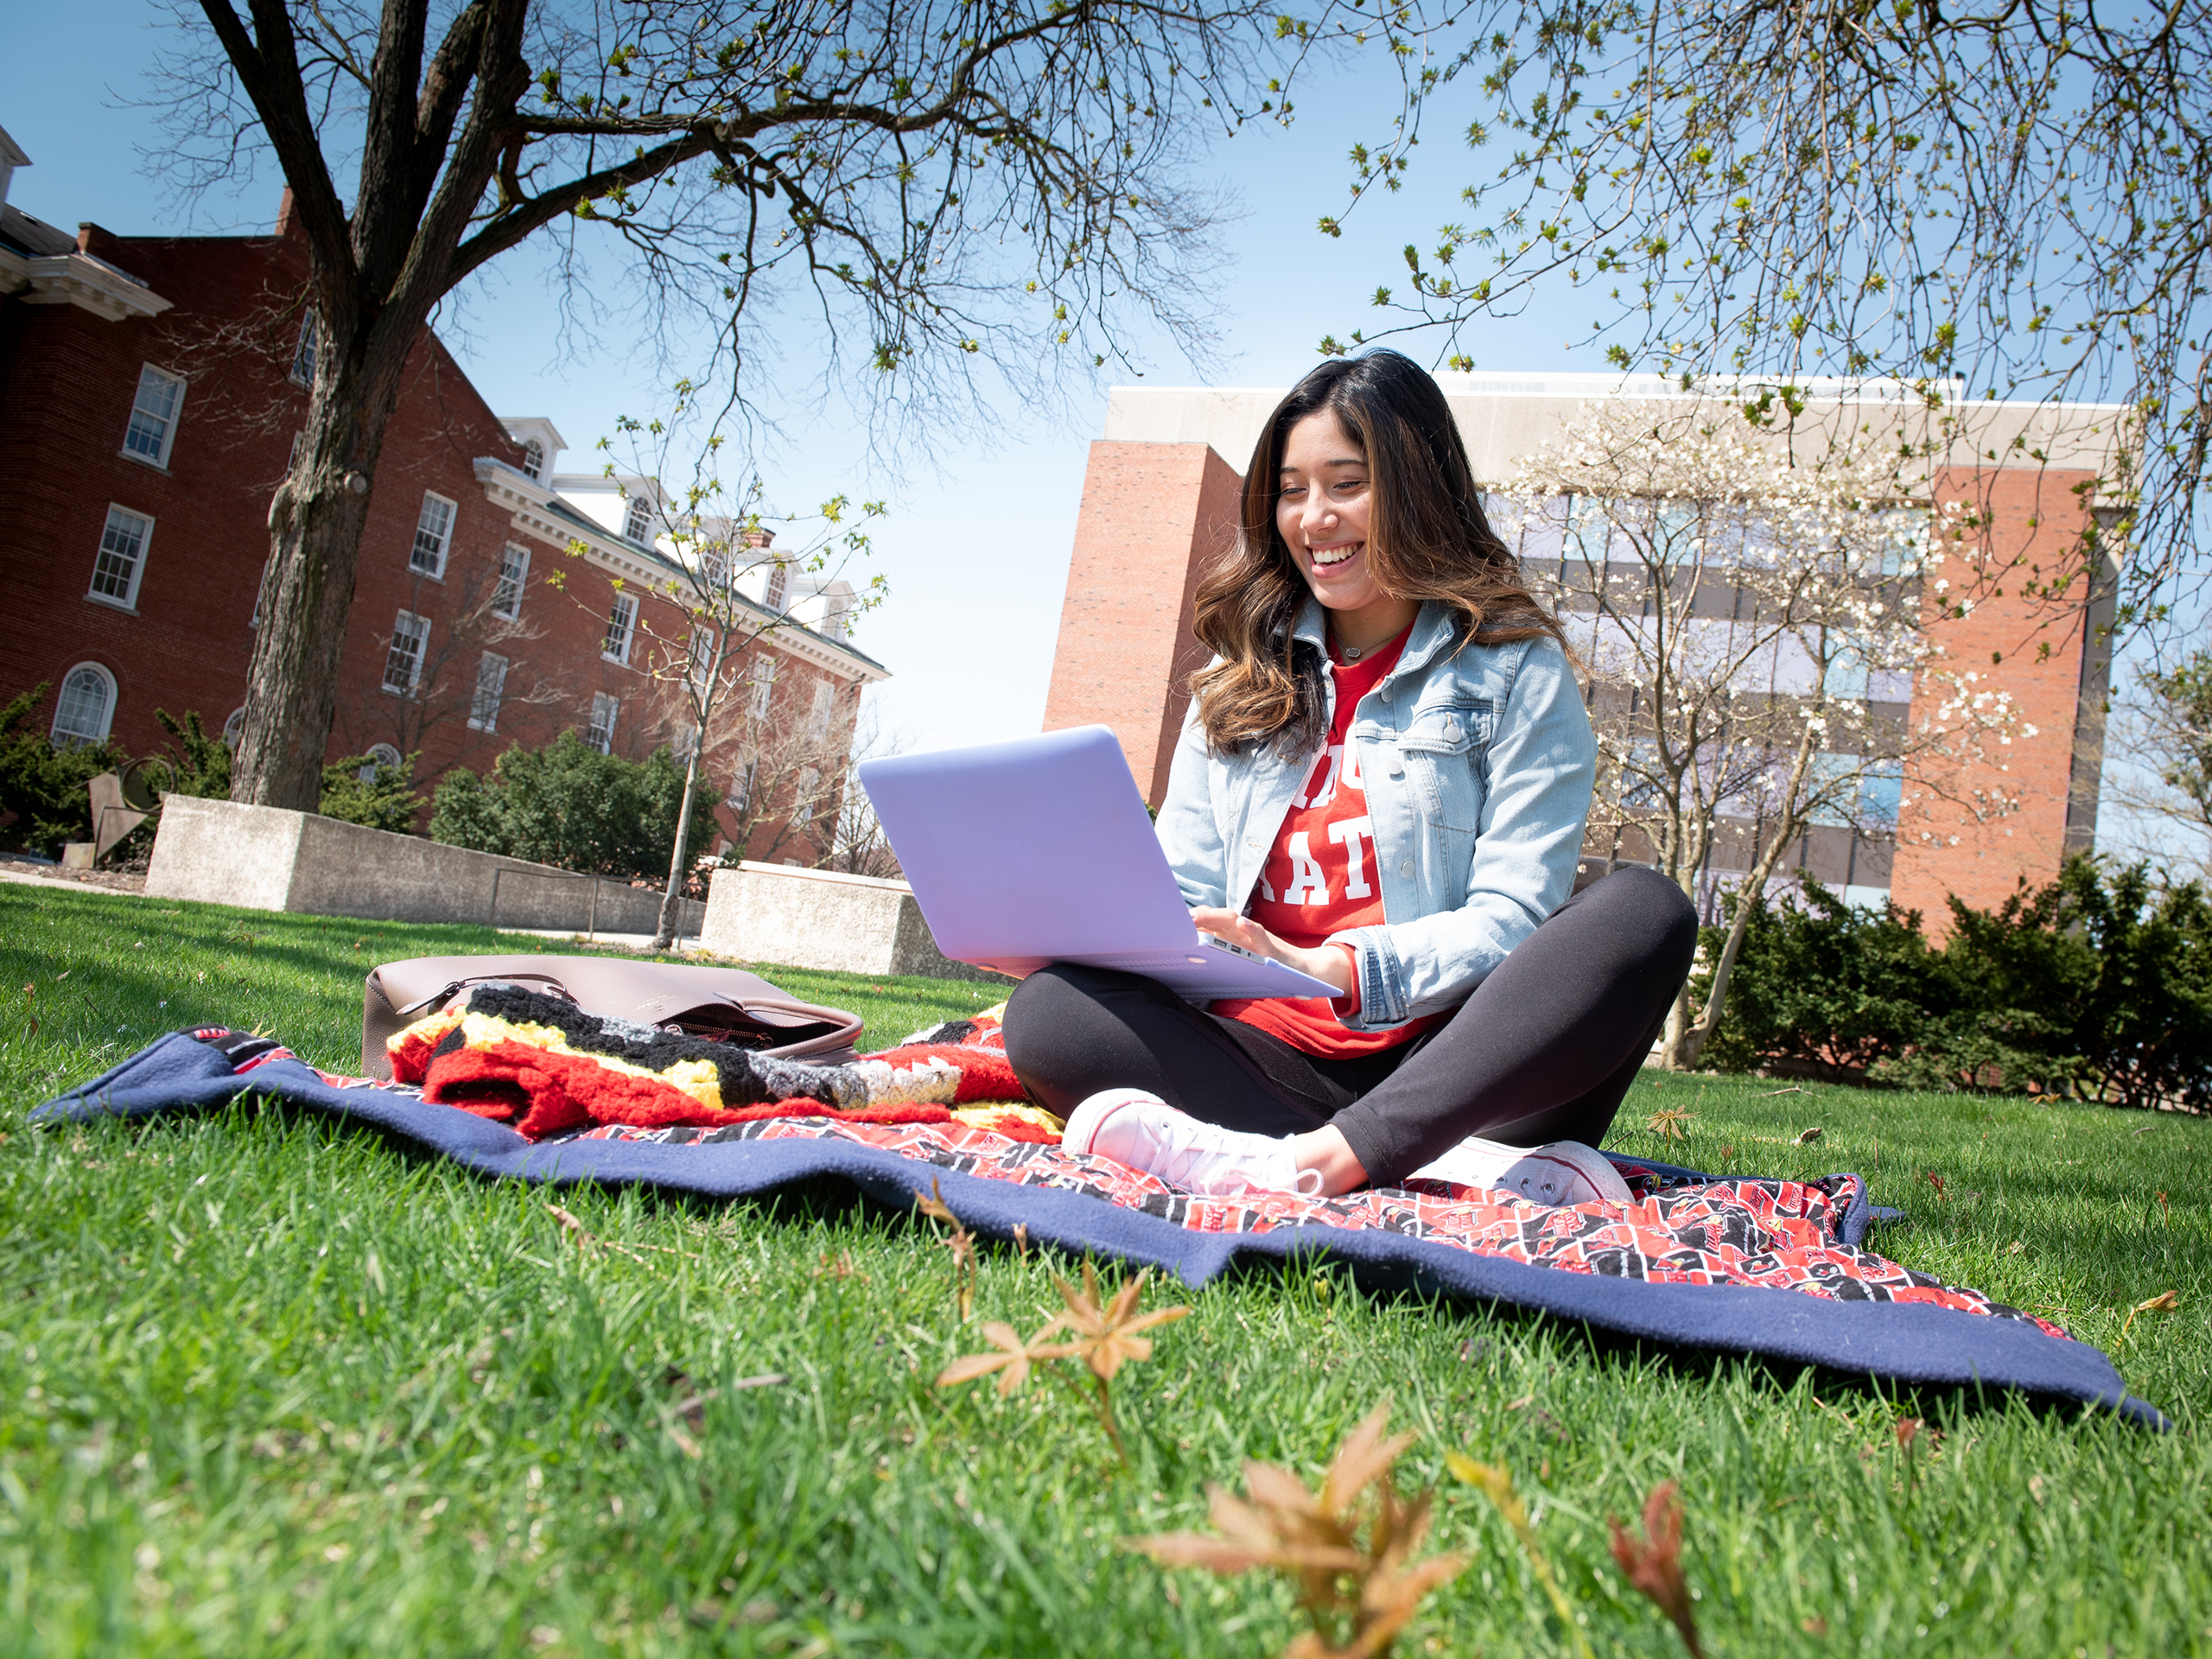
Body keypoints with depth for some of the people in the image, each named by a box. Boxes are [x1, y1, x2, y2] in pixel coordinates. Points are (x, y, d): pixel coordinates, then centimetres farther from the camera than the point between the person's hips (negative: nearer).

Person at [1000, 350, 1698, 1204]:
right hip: (1271, 1059, 3)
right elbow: (1181, 900, 13)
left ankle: (1323, 1157, -40)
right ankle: (1468, 1165, -32)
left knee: (1643, 912, -27)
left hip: (1444, 1057, -2)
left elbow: (1514, 911, -5)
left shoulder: (1514, 669, 6)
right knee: (1048, 1010, -22)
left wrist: (1342, 968, -23)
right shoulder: (1240, 681, 18)